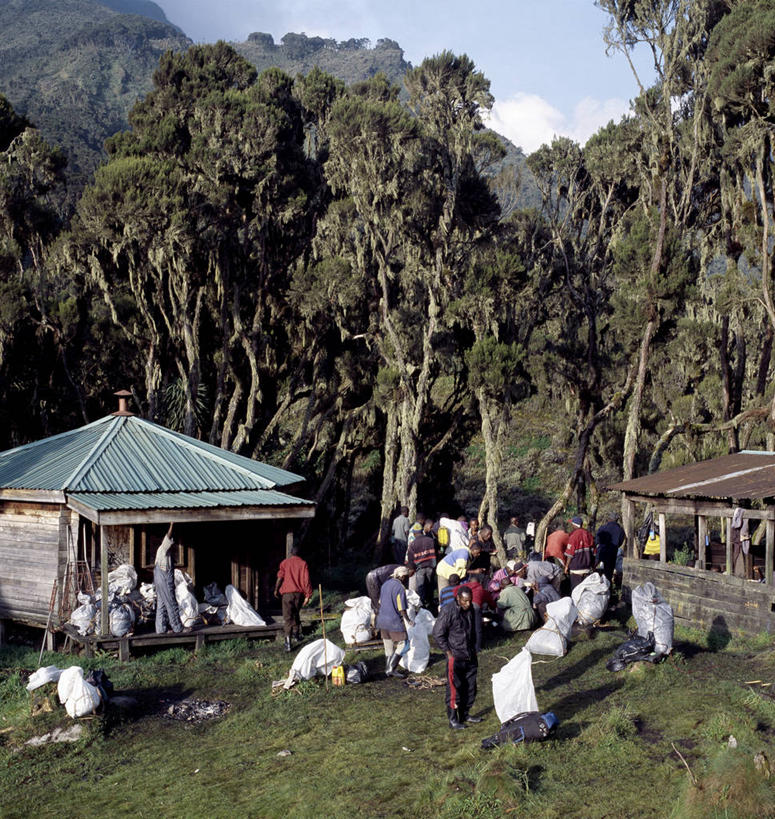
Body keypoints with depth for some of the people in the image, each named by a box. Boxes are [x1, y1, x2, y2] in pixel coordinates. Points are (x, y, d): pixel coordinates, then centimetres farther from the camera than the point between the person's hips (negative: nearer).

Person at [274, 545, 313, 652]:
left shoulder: (285, 562, 1)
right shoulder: (303, 563, 2)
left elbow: (280, 577, -5)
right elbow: (306, 580, -4)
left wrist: (276, 590, 9)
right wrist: (308, 595, -3)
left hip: (287, 593, -2)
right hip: (299, 593, 2)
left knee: (287, 617, -3)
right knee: (296, 613, 26)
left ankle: (288, 643, -12)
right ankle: (296, 634, 29)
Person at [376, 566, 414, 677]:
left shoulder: (386, 584, 9)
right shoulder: (400, 588, -17)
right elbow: (401, 608, -18)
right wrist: (408, 621, -4)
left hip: (382, 620, 8)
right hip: (394, 621, -8)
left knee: (388, 647, 16)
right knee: (402, 645, 4)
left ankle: (388, 670, 22)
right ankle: (391, 668, -1)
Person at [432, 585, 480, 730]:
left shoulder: (470, 609, 5)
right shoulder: (448, 611, -16)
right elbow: (438, 634, -12)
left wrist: (473, 649, 16)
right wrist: (449, 652, -12)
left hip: (470, 657, 7)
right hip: (455, 657, -7)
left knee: (470, 687, 13)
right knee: (455, 688, -3)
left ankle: (465, 714, 27)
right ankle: (453, 719, 8)